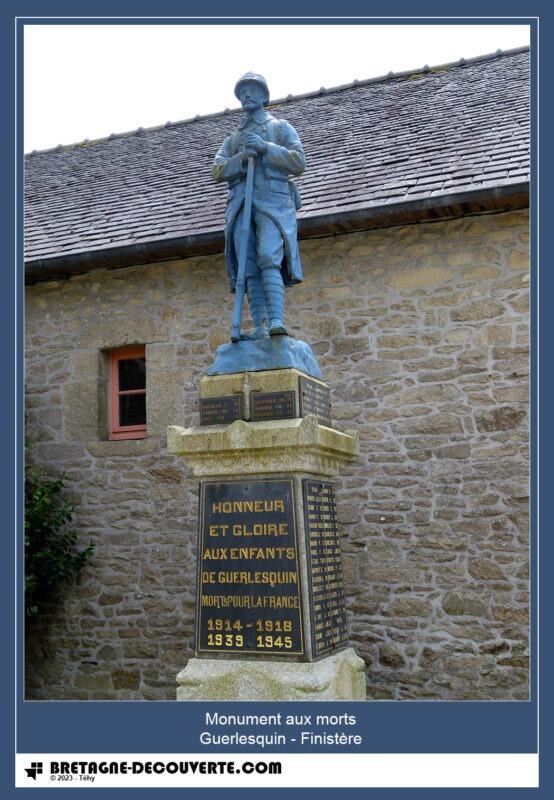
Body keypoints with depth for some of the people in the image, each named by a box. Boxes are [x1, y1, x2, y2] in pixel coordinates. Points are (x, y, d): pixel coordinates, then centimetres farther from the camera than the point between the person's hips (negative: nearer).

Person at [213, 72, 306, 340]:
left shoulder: (281, 127, 19)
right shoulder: (232, 138, 30)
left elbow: (299, 163, 4)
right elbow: (217, 171, 14)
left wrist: (266, 147, -7)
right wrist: (241, 158, -4)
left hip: (272, 200, -4)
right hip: (240, 204, 4)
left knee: (268, 259, -24)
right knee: (248, 268, -9)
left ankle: (276, 321, -34)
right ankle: (260, 329, -14)